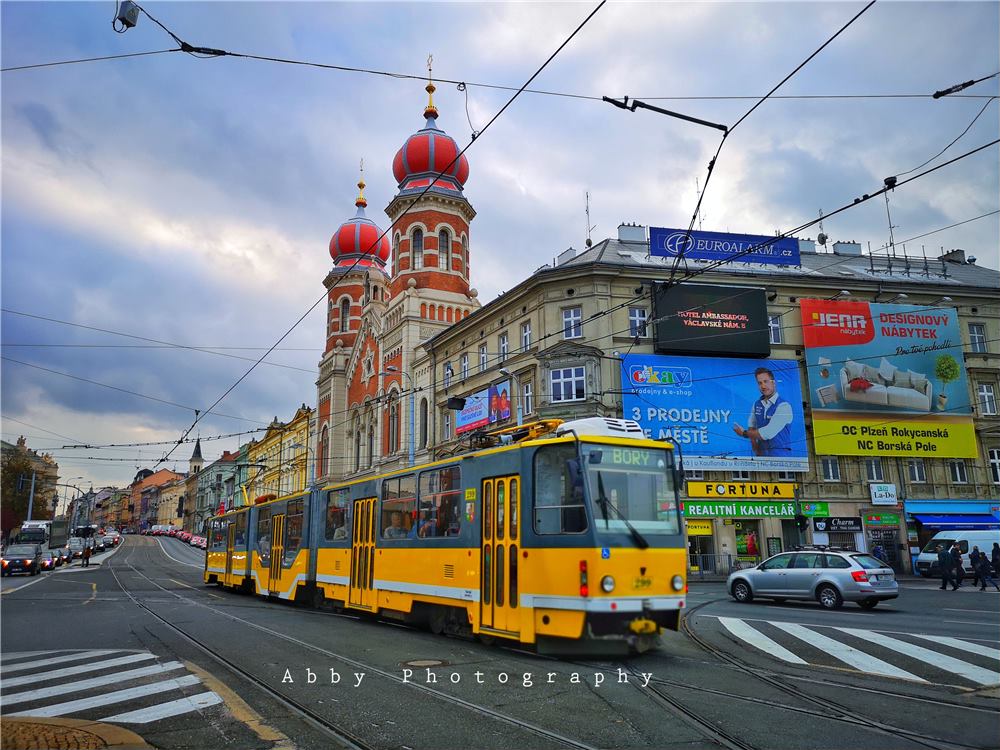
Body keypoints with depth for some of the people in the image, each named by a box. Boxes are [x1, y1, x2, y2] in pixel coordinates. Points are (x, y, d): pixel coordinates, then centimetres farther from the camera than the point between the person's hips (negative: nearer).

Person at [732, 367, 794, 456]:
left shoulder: (784, 406, -11)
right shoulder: (757, 404, 10)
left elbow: (768, 433, -16)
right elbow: (751, 427, 18)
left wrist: (744, 433, -3)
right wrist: (756, 450, 2)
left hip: (780, 455, -5)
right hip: (761, 454, 5)